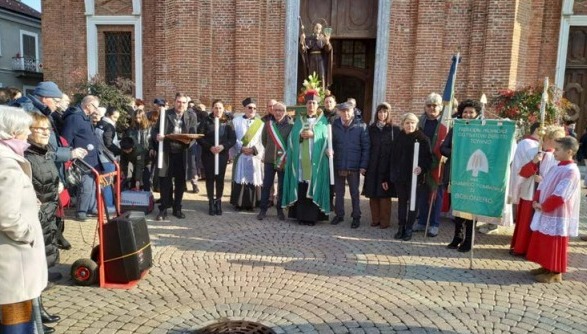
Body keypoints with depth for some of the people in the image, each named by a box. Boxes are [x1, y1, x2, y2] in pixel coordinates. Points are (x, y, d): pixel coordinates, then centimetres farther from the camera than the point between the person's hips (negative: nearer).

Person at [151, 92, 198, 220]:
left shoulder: (192, 116, 3)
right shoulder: (165, 114, 3)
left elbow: (194, 134, -3)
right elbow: (154, 130, 4)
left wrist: (189, 141, -24)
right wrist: (157, 136, -18)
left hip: (183, 153, 1)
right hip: (167, 153, 0)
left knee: (180, 182, 8)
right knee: (165, 181, 3)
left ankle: (177, 208, 21)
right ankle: (163, 209, 13)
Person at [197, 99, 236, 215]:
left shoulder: (227, 122, 4)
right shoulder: (206, 121, 1)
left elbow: (233, 139, -2)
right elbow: (199, 137, -5)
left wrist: (223, 146, -19)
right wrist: (210, 147, -18)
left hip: (222, 155, 1)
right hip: (208, 154, -1)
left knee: (220, 178, 4)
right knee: (210, 178, 4)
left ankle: (218, 201, 18)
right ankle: (211, 202, 15)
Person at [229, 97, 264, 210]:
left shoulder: (260, 123, 8)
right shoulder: (236, 121, 6)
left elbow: (263, 140, 1)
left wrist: (254, 149, -13)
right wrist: (241, 148, -14)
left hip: (255, 156, 1)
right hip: (240, 156, -1)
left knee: (253, 179, 2)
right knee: (240, 179, 0)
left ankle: (251, 203, 10)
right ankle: (239, 203, 8)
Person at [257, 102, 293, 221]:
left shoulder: (290, 125, -6)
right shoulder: (268, 124, 2)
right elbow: (263, 140, 15)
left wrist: (287, 155, -4)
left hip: (284, 160, -2)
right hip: (269, 160, 2)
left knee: (282, 186, 7)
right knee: (266, 185, 5)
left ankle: (280, 209, 19)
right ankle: (263, 209, 14)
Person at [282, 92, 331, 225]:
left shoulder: (323, 121, 7)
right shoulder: (299, 120, 14)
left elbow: (326, 138, -2)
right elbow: (292, 137, 6)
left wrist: (313, 135, -14)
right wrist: (301, 136, -12)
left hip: (315, 160, -2)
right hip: (300, 160, 2)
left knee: (313, 188, -3)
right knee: (300, 188, 0)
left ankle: (313, 216, 2)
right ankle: (301, 215, 7)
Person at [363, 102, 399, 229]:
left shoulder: (394, 129, 2)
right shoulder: (371, 128, 9)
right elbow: (367, 147, 7)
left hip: (387, 166, -3)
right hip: (372, 166, 3)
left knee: (385, 194, 0)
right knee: (373, 194, 4)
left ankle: (384, 220, 10)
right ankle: (375, 219, 15)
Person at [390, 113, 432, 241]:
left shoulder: (422, 138, -5)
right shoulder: (399, 137, 7)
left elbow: (428, 158, -6)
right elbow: (393, 157, 11)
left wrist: (422, 168, -24)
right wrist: (392, 173, 7)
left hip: (414, 176, -4)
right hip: (399, 176, 4)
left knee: (413, 202, 5)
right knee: (401, 201, 11)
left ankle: (409, 229, 14)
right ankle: (401, 227, 20)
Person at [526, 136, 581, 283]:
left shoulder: (571, 171, -18)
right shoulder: (556, 168, 9)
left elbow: (559, 196, -22)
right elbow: (542, 186, 12)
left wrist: (543, 207, -15)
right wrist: (536, 201, -3)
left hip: (557, 216, -9)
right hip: (545, 213, 9)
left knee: (554, 246, 2)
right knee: (543, 243, 17)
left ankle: (555, 273, 14)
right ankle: (546, 267, 30)